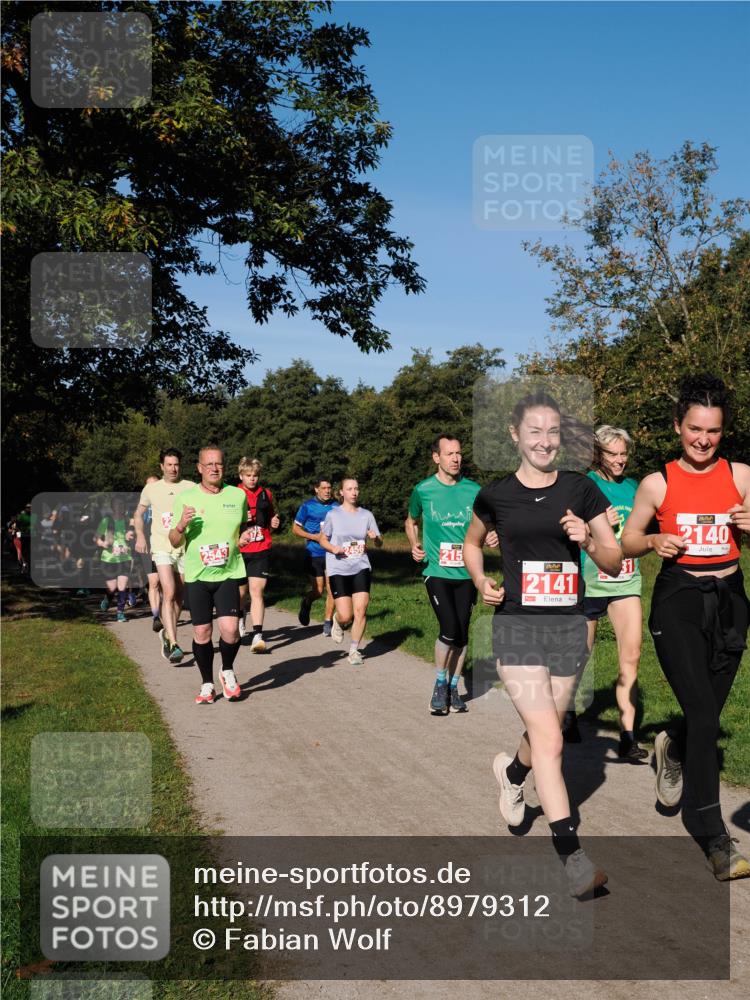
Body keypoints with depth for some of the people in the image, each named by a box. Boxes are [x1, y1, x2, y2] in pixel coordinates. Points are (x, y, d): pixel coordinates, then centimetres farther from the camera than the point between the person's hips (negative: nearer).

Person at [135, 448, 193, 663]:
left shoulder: (191, 488, 3)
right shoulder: (151, 489, 7)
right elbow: (139, 512, 20)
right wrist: (140, 536, 7)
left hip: (185, 547, 2)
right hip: (162, 547, -1)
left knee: (178, 597, 11)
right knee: (169, 593, -16)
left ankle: (167, 634, 32)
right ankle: (173, 644, -20)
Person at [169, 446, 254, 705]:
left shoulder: (238, 495, 4)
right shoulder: (186, 497, 0)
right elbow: (174, 542, 4)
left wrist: (244, 537, -1)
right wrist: (181, 525, -17)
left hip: (229, 573, 0)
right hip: (197, 576, 0)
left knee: (230, 628, -14)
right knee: (201, 632, 4)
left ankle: (227, 671, 15)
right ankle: (207, 684, 23)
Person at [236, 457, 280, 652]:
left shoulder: (266, 494, 9)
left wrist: (274, 523, 2)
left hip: (261, 550, 1)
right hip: (239, 550, -1)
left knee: (257, 590, -11)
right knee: (241, 590, 12)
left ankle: (258, 636, -16)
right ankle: (240, 618, 45)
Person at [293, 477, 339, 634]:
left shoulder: (335, 506, 5)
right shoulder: (308, 506, -3)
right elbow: (296, 528, 1)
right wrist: (314, 537, -11)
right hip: (314, 554, -2)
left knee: (331, 590, -2)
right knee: (318, 591, 1)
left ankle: (328, 622, 11)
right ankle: (306, 603, 34)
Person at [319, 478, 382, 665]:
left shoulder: (367, 515, 6)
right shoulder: (333, 515, 0)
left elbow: (378, 544, 10)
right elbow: (323, 539, 8)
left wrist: (375, 538, -14)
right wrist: (333, 548, -12)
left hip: (361, 568, 2)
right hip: (338, 569, -2)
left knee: (360, 610, -9)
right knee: (346, 616, -8)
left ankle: (354, 651, 9)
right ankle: (338, 621, 30)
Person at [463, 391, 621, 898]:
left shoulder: (581, 489, 0)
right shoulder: (495, 495, 0)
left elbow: (614, 563, 3)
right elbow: (472, 542, 19)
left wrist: (588, 541, -17)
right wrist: (480, 580, 2)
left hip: (569, 627, 2)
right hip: (517, 626, -2)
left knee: (545, 732, 17)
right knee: (549, 741, -11)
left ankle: (511, 772, 51)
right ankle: (572, 856, -4)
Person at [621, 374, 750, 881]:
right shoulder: (658, 483, -1)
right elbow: (628, 541, 8)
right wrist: (655, 542, -12)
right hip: (678, 600, -3)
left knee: (708, 712, 11)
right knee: (703, 713, -11)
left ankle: (671, 750, 49)